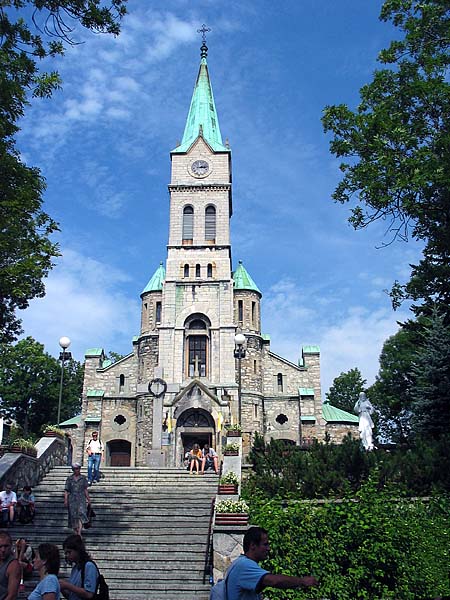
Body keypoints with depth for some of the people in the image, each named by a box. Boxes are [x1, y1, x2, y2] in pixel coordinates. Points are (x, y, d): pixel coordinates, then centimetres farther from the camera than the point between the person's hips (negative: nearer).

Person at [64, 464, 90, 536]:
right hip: (72, 499, 1)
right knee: (73, 516, 5)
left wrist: (88, 499, 10)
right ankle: (75, 532, 23)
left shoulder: (83, 478, 4)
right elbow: (66, 491, 1)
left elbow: (85, 490, 10)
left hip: (81, 498, -1)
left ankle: (79, 533, -21)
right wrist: (65, 500, -8)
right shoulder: (69, 479, 1)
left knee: (81, 514, -17)